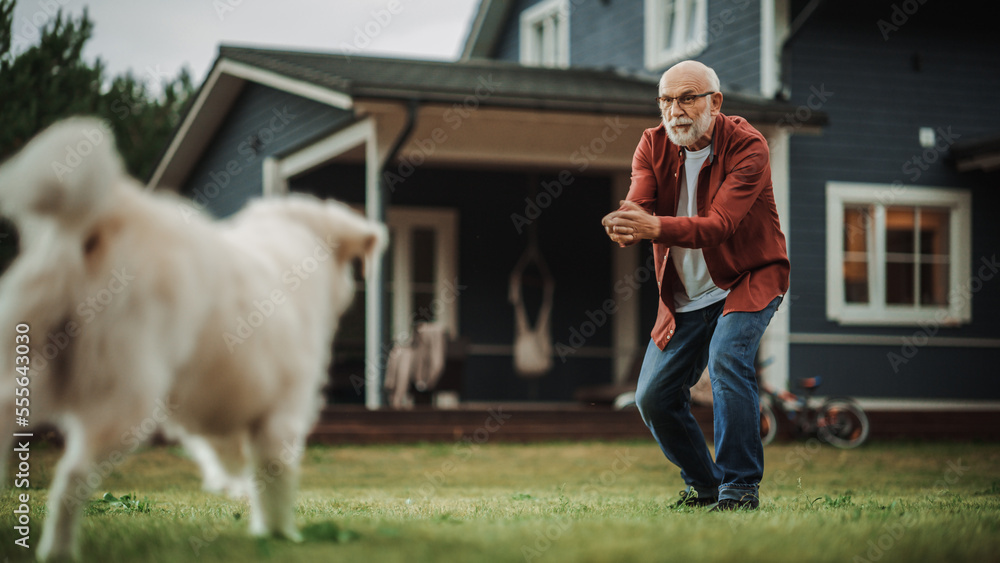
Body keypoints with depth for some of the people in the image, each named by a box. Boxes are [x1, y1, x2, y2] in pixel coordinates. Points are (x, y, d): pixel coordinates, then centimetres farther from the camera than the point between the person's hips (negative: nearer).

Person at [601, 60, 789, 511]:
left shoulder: (746, 145, -20)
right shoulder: (653, 146, -4)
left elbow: (719, 225, -32)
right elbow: (637, 207, -20)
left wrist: (654, 227, -49)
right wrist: (624, 228, -46)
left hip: (749, 278, -5)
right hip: (684, 295, 5)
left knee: (727, 358, -31)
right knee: (653, 397, 2)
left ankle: (740, 486, -20)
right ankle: (704, 485, 24)